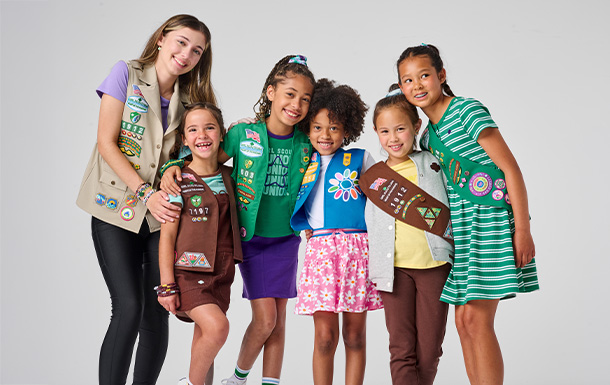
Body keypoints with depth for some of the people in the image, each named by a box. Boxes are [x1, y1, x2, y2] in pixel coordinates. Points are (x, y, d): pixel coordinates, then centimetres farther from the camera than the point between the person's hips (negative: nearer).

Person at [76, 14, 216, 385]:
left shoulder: (191, 97, 10)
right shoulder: (127, 74, -1)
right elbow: (107, 143, -7)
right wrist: (145, 192, -14)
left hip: (164, 213, 4)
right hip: (116, 209, -3)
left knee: (157, 312, 1)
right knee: (129, 308, -13)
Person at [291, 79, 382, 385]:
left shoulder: (360, 159, 9)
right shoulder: (304, 164, 13)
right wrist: (307, 228, 10)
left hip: (358, 248, -1)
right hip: (320, 248, 1)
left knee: (355, 336, 4)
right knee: (325, 337, -3)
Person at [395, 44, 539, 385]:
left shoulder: (468, 110, -7)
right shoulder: (428, 137, 15)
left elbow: (510, 167, -11)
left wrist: (522, 229, -16)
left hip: (490, 218, -8)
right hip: (459, 227, 8)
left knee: (477, 318, -12)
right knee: (464, 320, 6)